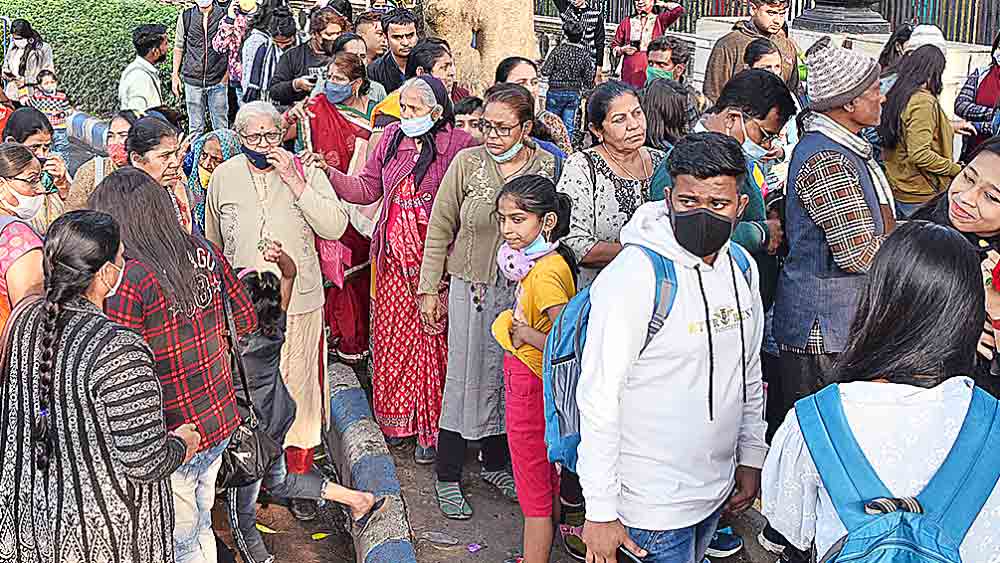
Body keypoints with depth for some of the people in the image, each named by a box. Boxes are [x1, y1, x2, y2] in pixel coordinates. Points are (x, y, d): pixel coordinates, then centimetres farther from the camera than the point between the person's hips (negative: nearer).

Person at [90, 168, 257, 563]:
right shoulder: (205, 252, -3)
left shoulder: (129, 280, -22)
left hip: (172, 439, -6)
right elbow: (246, 320, 8)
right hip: (220, 420, 6)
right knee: (201, 527, 25)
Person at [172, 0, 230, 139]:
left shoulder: (224, 15, -2)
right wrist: (175, 75, 7)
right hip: (192, 80, 1)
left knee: (220, 126, 3)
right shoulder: (185, 16, 4)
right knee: (195, 127, 8)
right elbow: (178, 48, 10)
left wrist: (227, 74, -5)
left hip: (218, 80, -1)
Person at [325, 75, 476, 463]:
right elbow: (367, 189, 12)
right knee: (391, 336, 10)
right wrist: (330, 174, -2)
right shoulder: (392, 137, 10)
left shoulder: (459, 145, -7)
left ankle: (431, 430, 14)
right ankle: (394, 421, 26)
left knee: (433, 340, 1)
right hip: (393, 256, 5)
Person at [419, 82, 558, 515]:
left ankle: (495, 463, 33)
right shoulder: (467, 163, -6)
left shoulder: (547, 167, -1)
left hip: (524, 290, 2)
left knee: (510, 379, 12)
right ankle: (448, 477, 17)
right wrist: (430, 289, -1)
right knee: (466, 379, 2)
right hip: (473, 287, -2)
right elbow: (440, 228, 0)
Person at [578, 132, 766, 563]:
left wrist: (751, 457, 15)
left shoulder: (742, 267, 2)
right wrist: (600, 511, -18)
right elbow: (598, 400, -20)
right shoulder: (633, 275, -22)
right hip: (653, 506, -7)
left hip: (717, 490, 7)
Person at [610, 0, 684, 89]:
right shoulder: (627, 22, 15)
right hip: (630, 71, 2)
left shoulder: (660, 20, 9)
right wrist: (622, 49, -2)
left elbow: (679, 10, -5)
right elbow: (614, 45, 20)